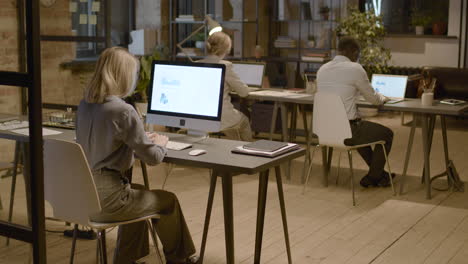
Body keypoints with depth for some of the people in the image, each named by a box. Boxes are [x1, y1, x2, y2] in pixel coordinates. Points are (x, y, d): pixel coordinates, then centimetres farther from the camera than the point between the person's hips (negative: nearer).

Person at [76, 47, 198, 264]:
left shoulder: (85, 105, 2)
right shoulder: (123, 111, -21)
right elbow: (153, 157, -15)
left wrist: (143, 139, 13)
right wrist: (160, 143, 7)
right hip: (106, 200, -8)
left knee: (140, 192, 33)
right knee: (168, 201, 16)